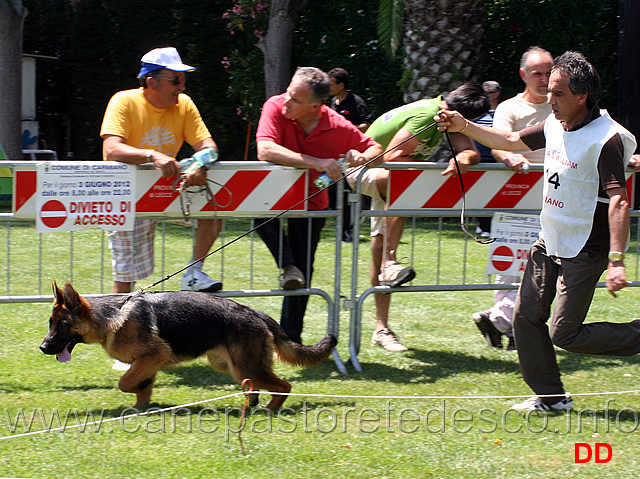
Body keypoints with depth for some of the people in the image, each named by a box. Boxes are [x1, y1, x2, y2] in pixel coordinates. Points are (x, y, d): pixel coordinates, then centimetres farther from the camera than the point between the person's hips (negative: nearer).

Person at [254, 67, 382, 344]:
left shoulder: (338, 127, -17)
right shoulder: (276, 107, -22)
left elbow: (376, 150, -3)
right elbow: (265, 150, -38)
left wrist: (362, 158, -29)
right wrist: (318, 163, -45)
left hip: (311, 201, 1)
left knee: (303, 274, 1)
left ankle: (290, 339, 16)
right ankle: (288, 266, -23)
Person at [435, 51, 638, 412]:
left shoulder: (605, 139, -21)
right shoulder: (556, 126, 4)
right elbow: (511, 141, 22)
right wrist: (463, 126, 13)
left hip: (585, 250, -8)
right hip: (550, 243, 8)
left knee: (565, 334, -9)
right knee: (527, 315, 8)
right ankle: (551, 396, 19)